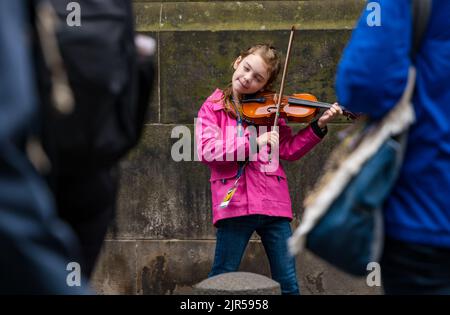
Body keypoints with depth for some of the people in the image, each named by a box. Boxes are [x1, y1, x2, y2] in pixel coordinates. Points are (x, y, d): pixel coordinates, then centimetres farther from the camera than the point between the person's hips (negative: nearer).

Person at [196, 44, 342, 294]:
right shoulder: (213, 107, 4)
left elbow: (289, 150, 9)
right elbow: (207, 151, -10)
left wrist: (319, 126, -2)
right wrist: (254, 142, -16)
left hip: (273, 201, 3)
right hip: (235, 204, -3)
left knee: (288, 284, 6)